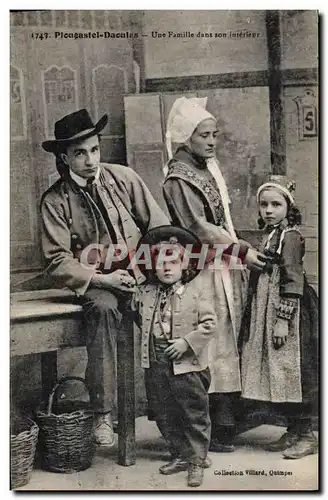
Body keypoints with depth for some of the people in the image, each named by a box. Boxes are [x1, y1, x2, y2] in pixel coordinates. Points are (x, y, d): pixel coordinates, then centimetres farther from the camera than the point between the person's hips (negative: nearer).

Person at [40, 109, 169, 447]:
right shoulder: (55, 201, -2)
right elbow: (58, 263, -6)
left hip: (138, 276, 3)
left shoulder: (123, 178, 4)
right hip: (94, 282, -2)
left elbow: (160, 226, 6)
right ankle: (102, 414, -30)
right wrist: (101, 279, -18)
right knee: (103, 308, -34)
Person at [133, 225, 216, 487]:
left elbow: (209, 323, -11)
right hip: (155, 364, 5)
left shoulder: (197, 289, -8)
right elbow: (140, 319, 23)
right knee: (164, 415, 14)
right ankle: (180, 455, 30)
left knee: (195, 414, 4)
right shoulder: (145, 292, 6)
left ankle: (197, 460, 19)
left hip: (187, 364, -5)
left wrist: (187, 342, -18)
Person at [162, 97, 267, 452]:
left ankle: (229, 420, 20)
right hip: (204, 270, -8)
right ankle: (219, 429, 6)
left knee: (229, 344, 11)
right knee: (216, 346, -4)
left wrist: (240, 252, 11)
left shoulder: (209, 168, 15)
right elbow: (199, 228, -18)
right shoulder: (178, 179, -11)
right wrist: (241, 251, -19)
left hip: (226, 265, 8)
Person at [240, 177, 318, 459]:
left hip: (286, 312, -9)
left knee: (293, 372, -3)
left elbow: (293, 280, -16)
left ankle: (306, 435, 8)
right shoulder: (268, 236, 15)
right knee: (277, 375, 11)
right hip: (266, 314, 9)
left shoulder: (290, 236, -10)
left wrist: (283, 319, -20)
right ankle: (293, 431, 22)